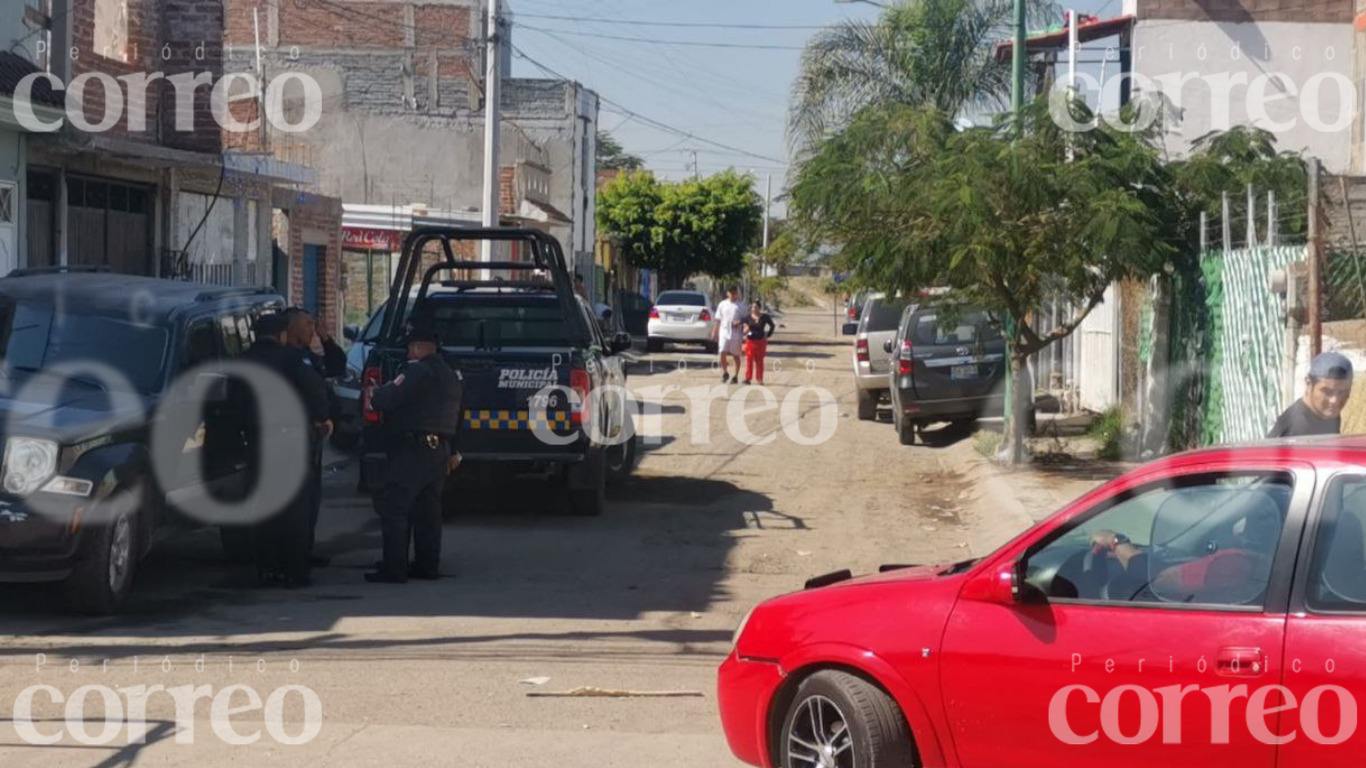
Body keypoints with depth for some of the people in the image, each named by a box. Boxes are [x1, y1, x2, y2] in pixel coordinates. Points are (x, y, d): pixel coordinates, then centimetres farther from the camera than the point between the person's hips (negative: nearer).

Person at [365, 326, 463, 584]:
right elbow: (455, 418, 25)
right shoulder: (450, 375, 18)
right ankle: (427, 565, 14)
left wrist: (375, 395, 3)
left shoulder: (418, 370, -12)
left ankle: (393, 569, -11)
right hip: (439, 447, 9)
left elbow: (387, 400, -20)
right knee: (427, 509, 14)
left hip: (413, 449, -9)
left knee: (392, 506, -7)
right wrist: (452, 452, 33)